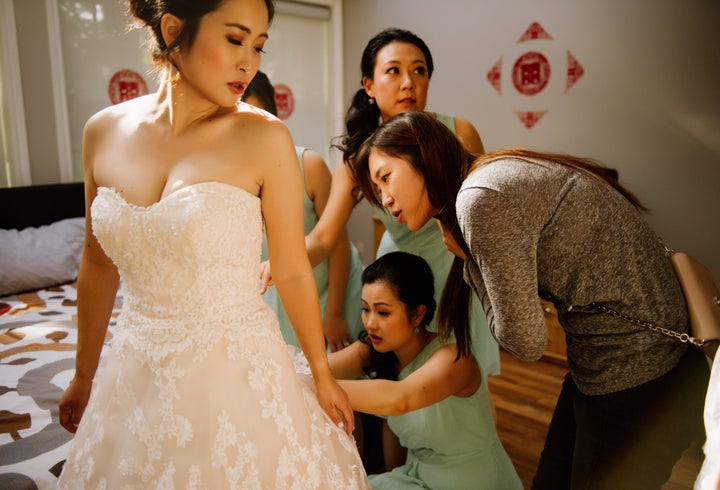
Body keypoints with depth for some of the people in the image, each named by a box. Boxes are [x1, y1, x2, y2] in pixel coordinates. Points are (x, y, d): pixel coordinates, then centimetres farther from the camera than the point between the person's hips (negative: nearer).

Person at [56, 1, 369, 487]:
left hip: (237, 372, -3)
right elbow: (99, 265, 7)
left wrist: (322, 373, 0)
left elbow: (293, 271, -8)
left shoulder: (264, 137, -13)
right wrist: (84, 376, 15)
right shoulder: (104, 132, -3)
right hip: (136, 379, 4)